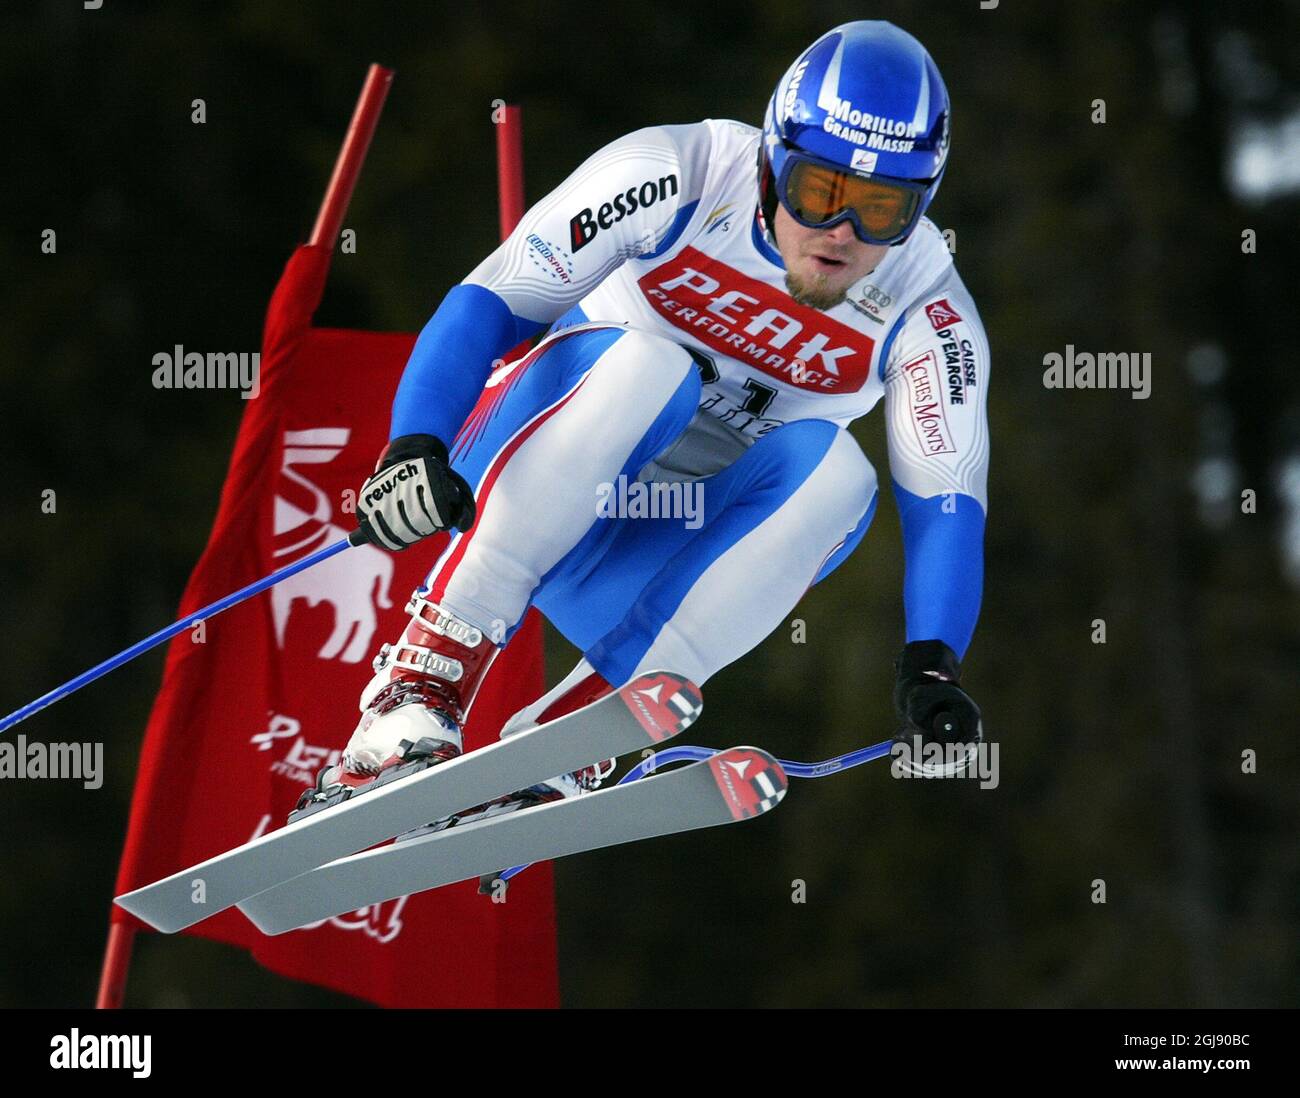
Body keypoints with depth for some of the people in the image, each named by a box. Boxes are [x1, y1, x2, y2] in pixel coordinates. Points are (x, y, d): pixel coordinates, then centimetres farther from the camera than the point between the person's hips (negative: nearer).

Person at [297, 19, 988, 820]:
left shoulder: (928, 313, -9)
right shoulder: (682, 178, -16)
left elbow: (947, 503, -12)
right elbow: (492, 302, -18)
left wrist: (931, 667, -29)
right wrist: (414, 446, -34)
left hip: (658, 562, 3)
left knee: (831, 474, -27)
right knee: (645, 364, -33)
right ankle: (417, 692, -38)